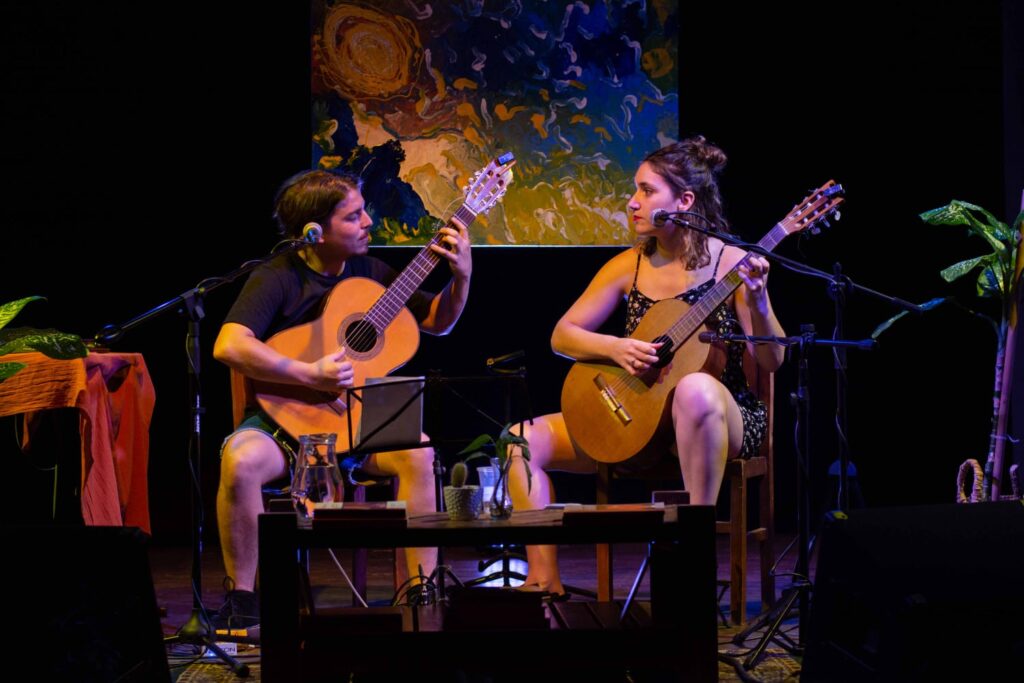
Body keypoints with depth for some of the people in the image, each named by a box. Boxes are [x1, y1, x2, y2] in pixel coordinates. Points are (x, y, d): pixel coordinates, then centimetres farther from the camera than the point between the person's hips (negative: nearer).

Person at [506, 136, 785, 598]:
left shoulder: (730, 263, -7)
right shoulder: (629, 266, 5)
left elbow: (770, 362, -10)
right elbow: (562, 335, 6)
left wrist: (757, 301, -28)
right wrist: (615, 348, -13)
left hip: (726, 419, -5)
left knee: (695, 389, -42)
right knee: (524, 440, -10)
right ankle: (544, 580, -10)